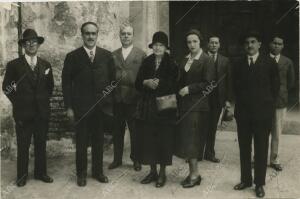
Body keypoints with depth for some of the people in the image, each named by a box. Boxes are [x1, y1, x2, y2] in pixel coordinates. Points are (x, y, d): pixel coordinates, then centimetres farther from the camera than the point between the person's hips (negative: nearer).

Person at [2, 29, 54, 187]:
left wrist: (44, 100, 7)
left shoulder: (46, 65, 8)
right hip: (23, 113, -3)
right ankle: (22, 175, 19)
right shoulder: (14, 65, -2)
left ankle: (40, 172, 25)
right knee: (23, 146, 5)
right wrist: (18, 102, -1)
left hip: (42, 112, 3)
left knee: (41, 144, 11)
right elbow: (6, 87, 1)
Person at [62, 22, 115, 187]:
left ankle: (98, 171, 29)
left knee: (99, 141, 12)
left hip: (101, 107, 2)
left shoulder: (107, 55, 5)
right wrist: (69, 107, -5)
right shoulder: (72, 56, -1)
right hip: (81, 108, -2)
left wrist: (110, 102, -1)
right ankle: (81, 173, 25)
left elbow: (112, 81, 6)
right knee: (81, 142, 9)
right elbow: (66, 83, -1)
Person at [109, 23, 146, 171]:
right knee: (117, 131, 10)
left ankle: (136, 159, 21)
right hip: (117, 99, 3)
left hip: (133, 99, -3)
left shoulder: (141, 55, 2)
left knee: (135, 131, 6)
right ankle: (117, 159, 24)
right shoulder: (113, 55, 11)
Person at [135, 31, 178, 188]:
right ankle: (152, 171, 21)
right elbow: (137, 84, 8)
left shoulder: (171, 64, -1)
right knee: (148, 139, 5)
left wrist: (158, 83, -17)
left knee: (164, 139, 0)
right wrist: (146, 82, -11)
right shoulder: (146, 62, 10)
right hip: (147, 107, 4)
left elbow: (175, 85, -8)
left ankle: (162, 173, 15)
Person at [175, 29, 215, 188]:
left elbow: (208, 84, -12)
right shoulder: (185, 60, 14)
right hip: (184, 104, 7)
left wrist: (189, 89, -13)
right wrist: (180, 93, 4)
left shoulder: (207, 61, -6)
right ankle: (193, 172, 17)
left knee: (191, 140, -5)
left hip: (197, 105, -6)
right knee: (185, 139, 7)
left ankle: (194, 174, 7)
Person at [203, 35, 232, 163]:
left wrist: (228, 99, 0)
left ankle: (209, 153, 21)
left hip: (217, 99, 2)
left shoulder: (225, 61, 7)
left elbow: (228, 81, 6)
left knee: (212, 127, 10)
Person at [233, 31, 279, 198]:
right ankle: (246, 179, 21)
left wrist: (267, 104, 3)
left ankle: (259, 183, 14)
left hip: (263, 112, -2)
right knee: (244, 148, 9)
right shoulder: (239, 64, 7)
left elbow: (275, 86, 4)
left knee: (261, 149, 4)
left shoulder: (269, 62, 0)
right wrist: (242, 102, 6)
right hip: (243, 112, 3)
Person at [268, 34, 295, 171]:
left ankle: (274, 160, 18)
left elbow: (291, 82, 13)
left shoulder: (287, 62, 5)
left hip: (280, 101, 2)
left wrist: (280, 92, 7)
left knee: (277, 134, 7)